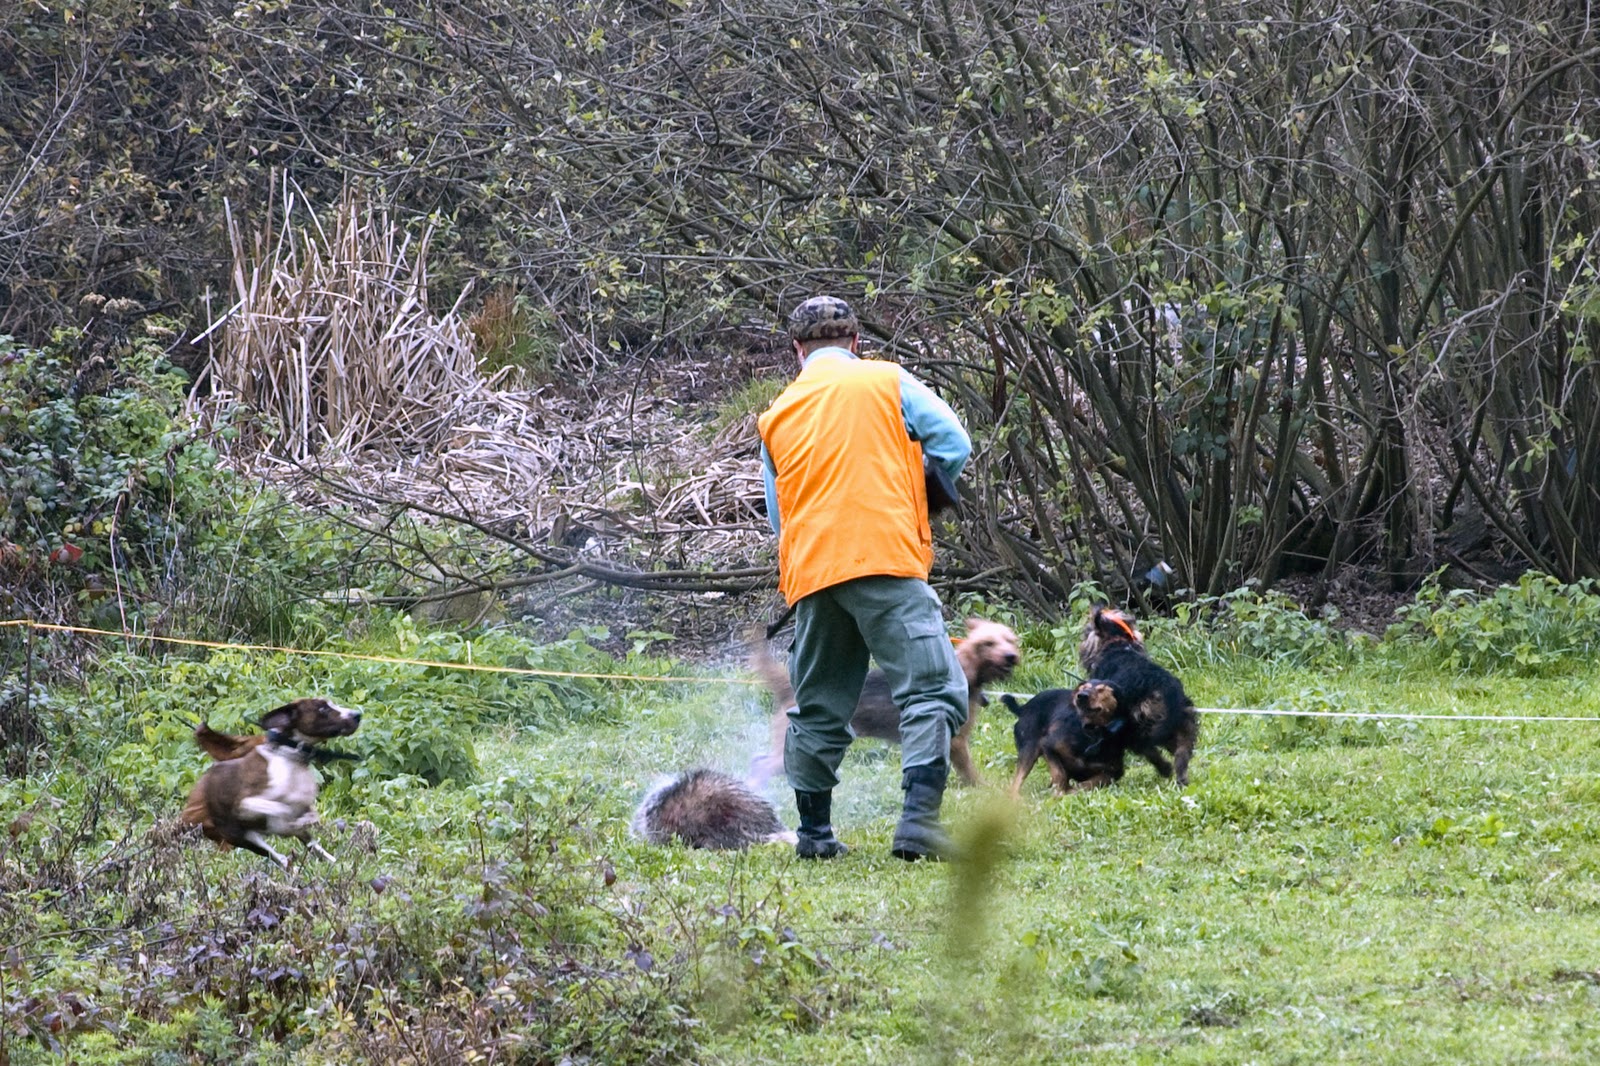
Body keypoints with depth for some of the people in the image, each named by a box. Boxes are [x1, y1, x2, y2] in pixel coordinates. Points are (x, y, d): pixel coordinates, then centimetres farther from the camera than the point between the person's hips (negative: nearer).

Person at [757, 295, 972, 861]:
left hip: (809, 575, 5)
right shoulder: (888, 381, 6)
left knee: (818, 708, 17)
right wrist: (918, 498, 18)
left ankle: (814, 833, 20)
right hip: (886, 560, -5)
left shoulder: (777, 416, 18)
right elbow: (954, 447, 1)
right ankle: (919, 822, -24)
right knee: (933, 690, -8)